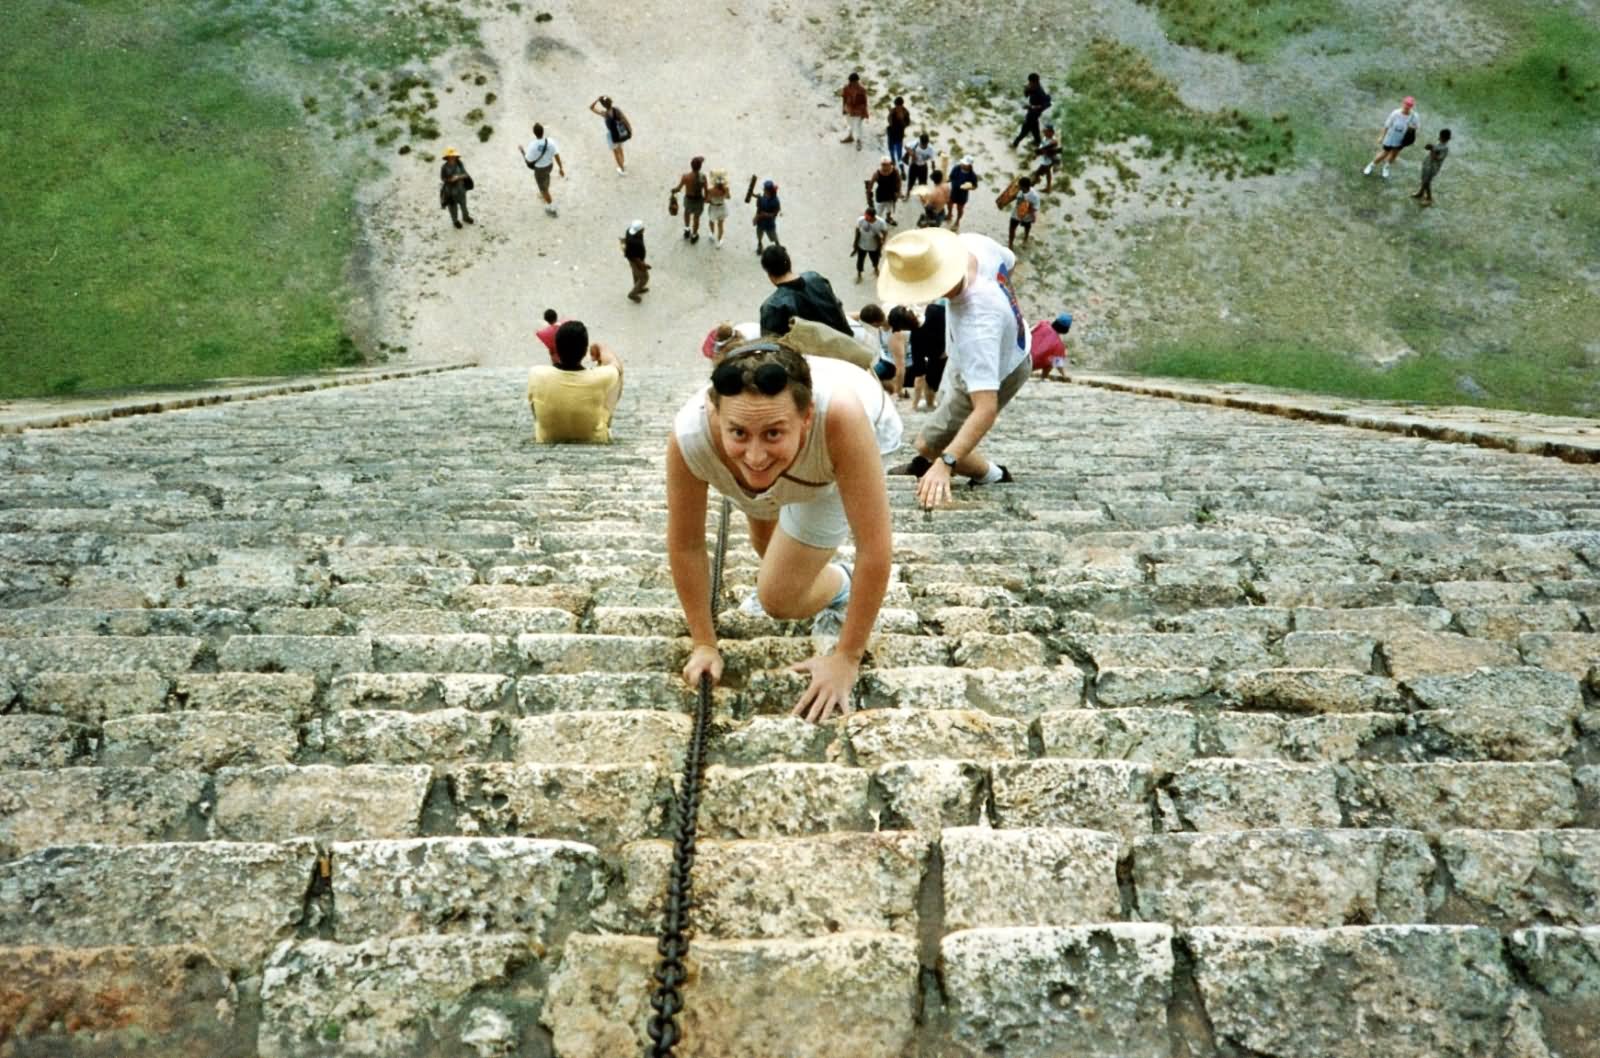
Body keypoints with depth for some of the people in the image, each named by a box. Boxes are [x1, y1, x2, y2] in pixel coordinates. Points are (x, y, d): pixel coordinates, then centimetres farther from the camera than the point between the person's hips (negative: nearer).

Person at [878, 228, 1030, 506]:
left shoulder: (976, 327, -50)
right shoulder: (974, 243, -28)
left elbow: (986, 410, -50)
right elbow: (1009, 261, -2)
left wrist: (945, 463, -58)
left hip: (993, 378, -8)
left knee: (929, 444, 5)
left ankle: (993, 478, 31)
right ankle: (929, 462, 61)